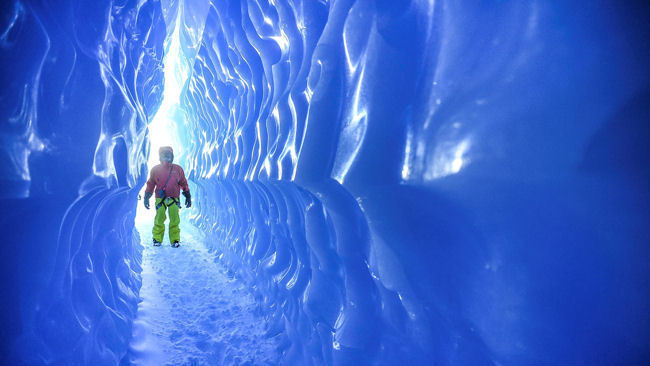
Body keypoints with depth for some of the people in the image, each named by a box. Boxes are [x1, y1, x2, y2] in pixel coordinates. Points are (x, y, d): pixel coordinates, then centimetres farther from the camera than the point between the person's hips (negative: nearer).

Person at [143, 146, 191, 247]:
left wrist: (188, 196, 13)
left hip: (174, 199, 0)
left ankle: (175, 240, 5)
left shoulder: (178, 169, 8)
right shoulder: (155, 170, 7)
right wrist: (146, 198, 8)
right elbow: (150, 185, 12)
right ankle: (157, 239, 11)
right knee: (159, 220, -3)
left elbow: (184, 184, 14)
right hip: (160, 199, 0)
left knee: (174, 220, -4)